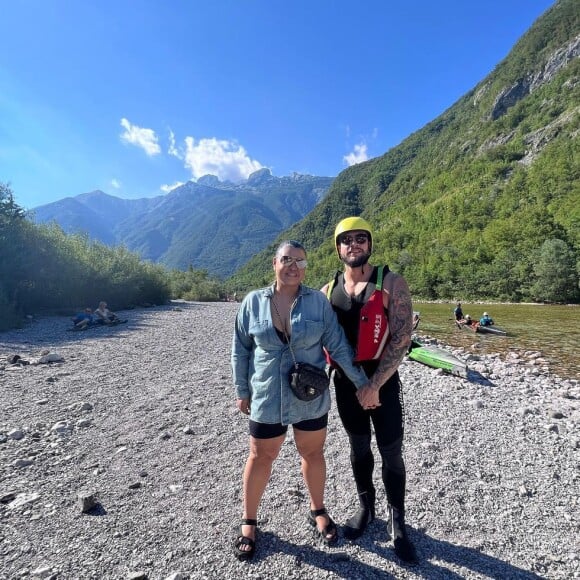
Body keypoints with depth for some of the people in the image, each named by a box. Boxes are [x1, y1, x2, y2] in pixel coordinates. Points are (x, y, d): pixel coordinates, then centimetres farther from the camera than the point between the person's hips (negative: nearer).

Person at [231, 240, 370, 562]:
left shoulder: (318, 301, -8)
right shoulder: (253, 302, -7)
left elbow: (338, 345, -5)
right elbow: (240, 350, 1)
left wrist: (362, 383, -6)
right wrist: (241, 390, 3)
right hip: (266, 397, 0)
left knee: (312, 453, 18)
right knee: (261, 457, 14)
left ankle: (318, 511, 44)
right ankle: (249, 521, 38)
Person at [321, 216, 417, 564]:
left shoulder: (392, 283, -11)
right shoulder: (328, 291, 2)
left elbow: (402, 337, -18)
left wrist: (374, 386, -20)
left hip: (382, 380, -3)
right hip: (344, 380, 4)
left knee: (391, 453, 8)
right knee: (359, 447, 19)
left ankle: (398, 523, 31)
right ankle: (366, 508, 41)